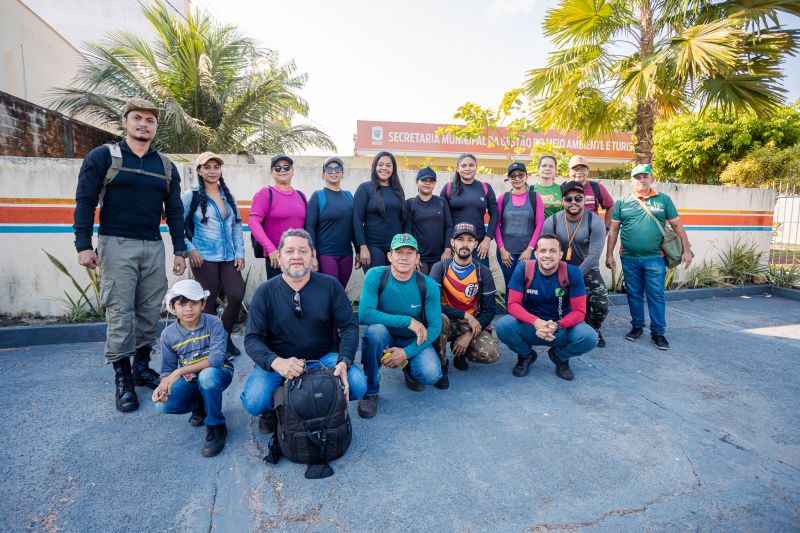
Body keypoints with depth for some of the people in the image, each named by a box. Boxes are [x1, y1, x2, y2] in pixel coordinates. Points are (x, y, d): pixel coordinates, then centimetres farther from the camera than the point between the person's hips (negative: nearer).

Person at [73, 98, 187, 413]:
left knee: (150, 312, 6)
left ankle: (142, 368, 21)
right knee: (120, 314, -2)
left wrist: (179, 250, 7)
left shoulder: (166, 166, 11)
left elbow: (174, 210, 11)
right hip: (117, 245, -3)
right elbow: (85, 201, -2)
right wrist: (83, 245, -10)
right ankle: (123, 380, 8)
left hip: (153, 248, 4)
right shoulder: (103, 156, 1)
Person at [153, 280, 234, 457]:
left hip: (217, 374, -3)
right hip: (190, 380, 4)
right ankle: (201, 406, 10)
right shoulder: (168, 334, -5)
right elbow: (167, 370, -1)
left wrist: (180, 372, -32)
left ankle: (216, 427, -16)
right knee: (162, 405, -22)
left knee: (207, 375, -38)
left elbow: (216, 358, -28)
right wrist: (163, 386, -24)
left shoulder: (213, 323, -17)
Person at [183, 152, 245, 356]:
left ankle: (225, 337, 17)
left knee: (236, 296, -6)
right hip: (204, 258, -4)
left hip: (228, 257, 4)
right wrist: (190, 249, -10)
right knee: (209, 302, 2)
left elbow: (237, 226, 12)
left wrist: (240, 253, 5)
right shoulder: (191, 196, -1)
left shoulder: (228, 196, 13)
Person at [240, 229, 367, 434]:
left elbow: (349, 326, -4)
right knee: (254, 403, -26)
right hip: (277, 361, 0)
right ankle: (273, 410, 12)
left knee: (357, 385, -24)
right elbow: (252, 339, -9)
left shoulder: (330, 286, -2)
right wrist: (277, 362, -30)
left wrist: (344, 362, -23)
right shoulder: (265, 292, -4)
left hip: (323, 358, 1)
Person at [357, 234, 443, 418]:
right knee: (375, 329, -35)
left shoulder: (429, 286, -15)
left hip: (414, 341, 1)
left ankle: (409, 369, 14)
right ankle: (370, 391, -12)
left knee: (431, 374, -26)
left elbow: (435, 327, -12)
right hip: (384, 338, -1)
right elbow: (364, 314, -29)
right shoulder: (375, 276, -19)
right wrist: (407, 321, -31)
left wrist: (407, 352, -23)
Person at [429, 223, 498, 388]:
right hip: (447, 322, -2)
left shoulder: (483, 272, -2)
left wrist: (469, 334, -14)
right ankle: (440, 365, -10)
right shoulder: (441, 268, -8)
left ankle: (459, 352, 11)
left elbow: (490, 310, -2)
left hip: (473, 325, 2)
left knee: (491, 354, -24)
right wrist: (466, 315, -23)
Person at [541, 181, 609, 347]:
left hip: (588, 271, 0)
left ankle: (594, 330, 21)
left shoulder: (595, 222, -14)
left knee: (601, 305, -13)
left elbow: (593, 257, -18)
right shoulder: (551, 222, -11)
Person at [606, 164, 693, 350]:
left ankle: (658, 332, 12)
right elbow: (614, 229, 6)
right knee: (634, 295, 10)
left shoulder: (664, 200, 6)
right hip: (629, 259, 1)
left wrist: (687, 250, 3)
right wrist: (609, 254, 1)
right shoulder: (622, 202, 5)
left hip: (654, 258, -1)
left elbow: (677, 226, 8)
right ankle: (637, 327, 24)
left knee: (656, 296, 1)